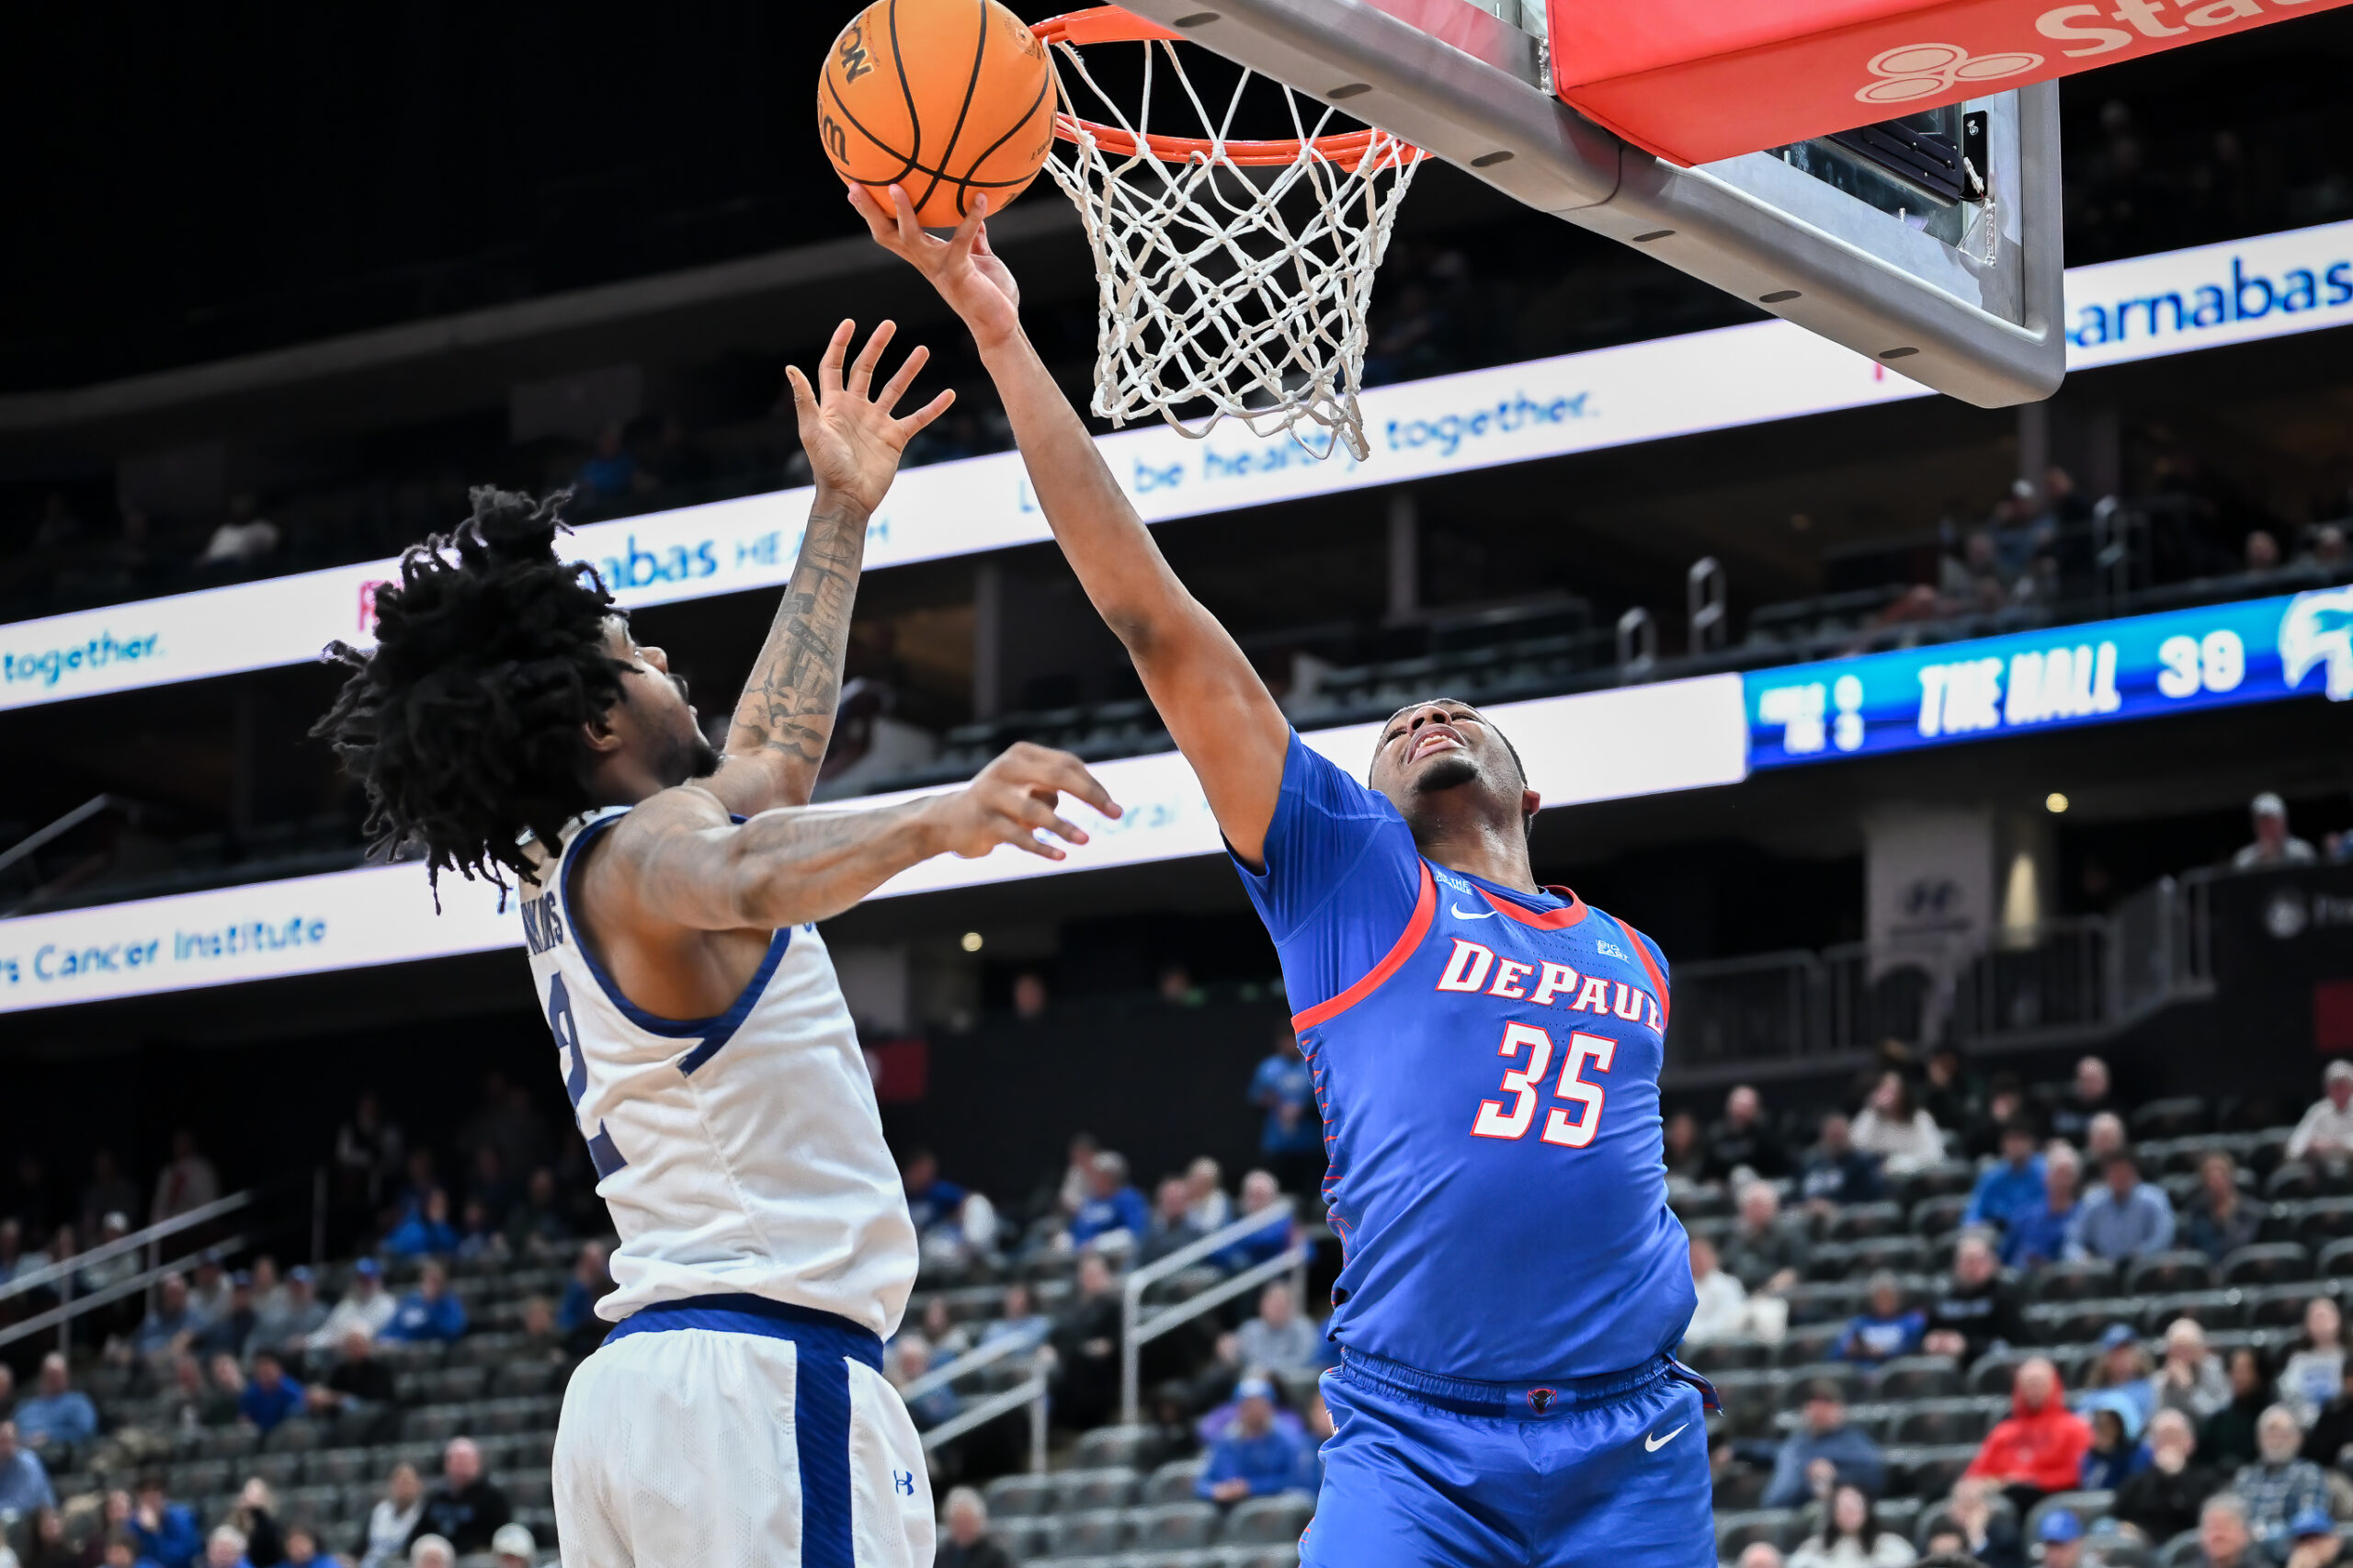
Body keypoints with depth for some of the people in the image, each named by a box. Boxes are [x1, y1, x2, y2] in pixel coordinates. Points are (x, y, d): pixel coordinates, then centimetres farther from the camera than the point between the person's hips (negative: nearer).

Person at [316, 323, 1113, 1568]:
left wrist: (841, 508, 42)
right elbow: (747, 878, -31)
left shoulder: (565, 876, 23)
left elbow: (770, 754, 37)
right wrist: (935, 820, -49)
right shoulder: (637, 849, -6)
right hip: (767, 1370, -10)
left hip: (637, 1375, 10)